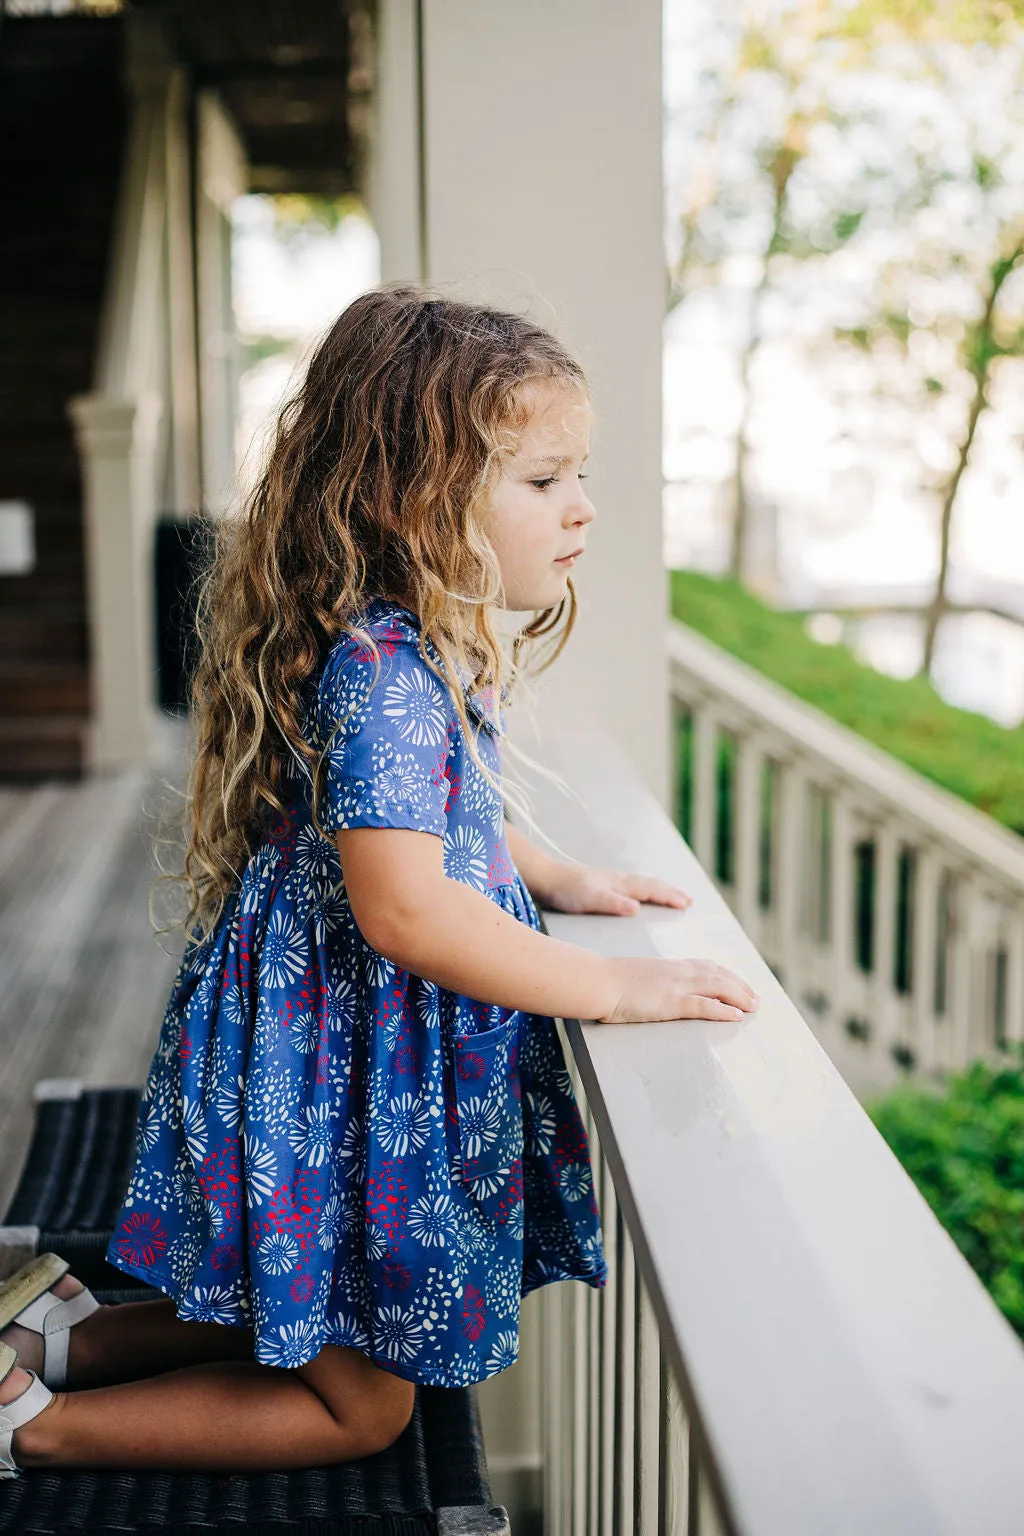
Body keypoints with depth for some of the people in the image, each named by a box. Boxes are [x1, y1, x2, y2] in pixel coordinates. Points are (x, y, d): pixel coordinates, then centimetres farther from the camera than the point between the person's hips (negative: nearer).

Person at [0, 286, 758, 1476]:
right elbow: (404, 906, -35)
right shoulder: (383, 674, -28)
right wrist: (609, 987, -28)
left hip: (379, 1046, 10)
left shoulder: (425, 649, 4)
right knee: (362, 1403, 9)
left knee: (312, 1319, 25)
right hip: (338, 1072, -10)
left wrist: (556, 880, 10)